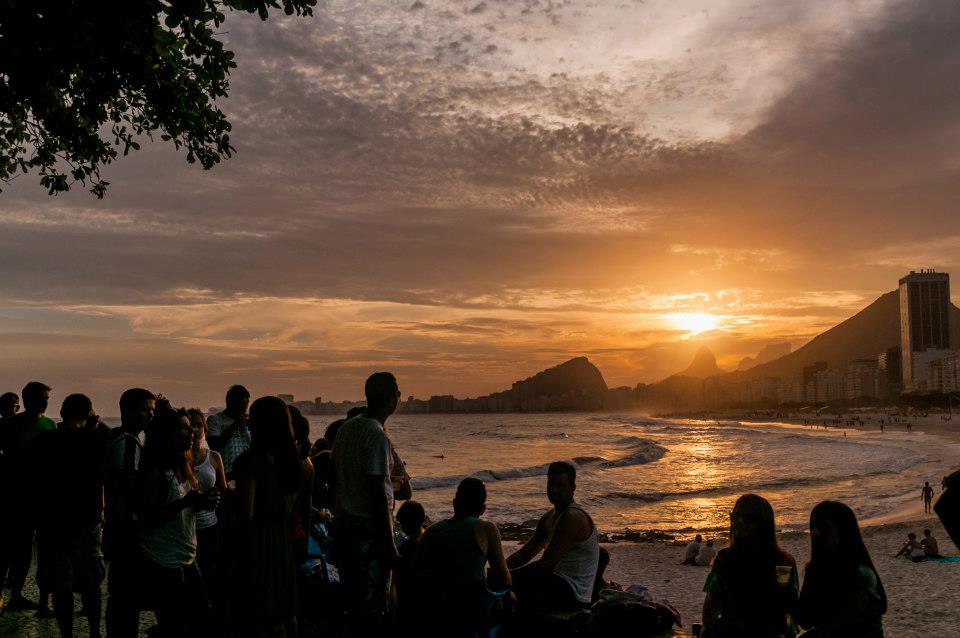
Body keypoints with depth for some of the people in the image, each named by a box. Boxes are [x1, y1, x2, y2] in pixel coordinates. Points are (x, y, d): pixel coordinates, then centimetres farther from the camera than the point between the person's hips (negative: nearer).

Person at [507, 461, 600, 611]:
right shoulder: (549, 517, 13)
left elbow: (546, 564, -23)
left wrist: (507, 575, -20)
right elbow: (525, 553, 13)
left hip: (573, 595, -10)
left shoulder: (573, 517, -18)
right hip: (561, 585, 10)